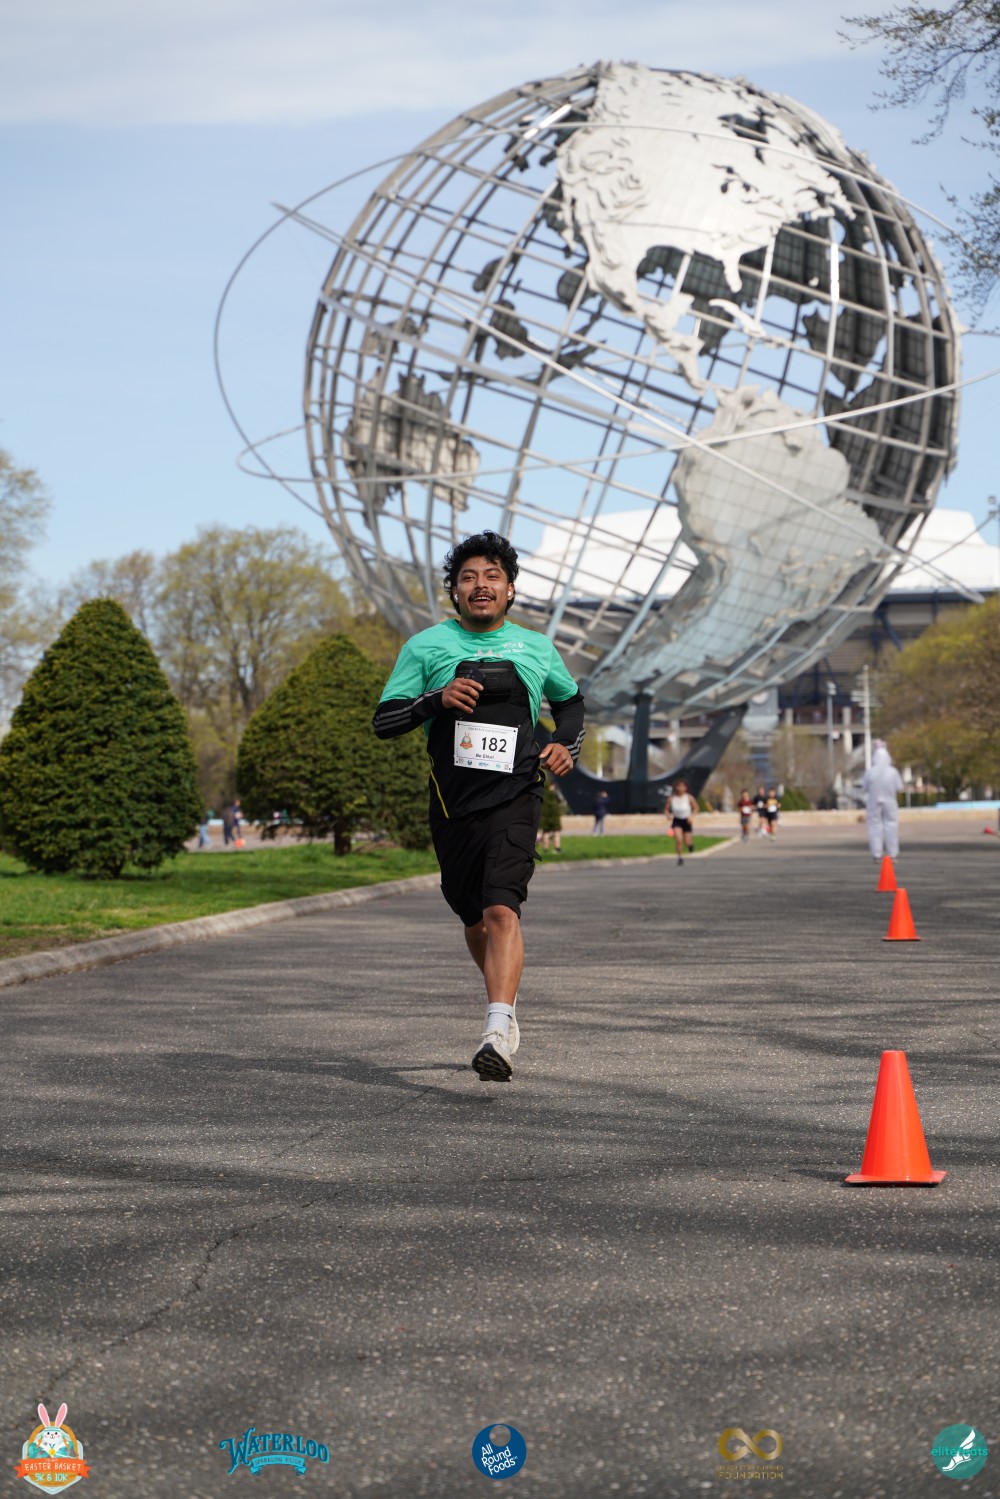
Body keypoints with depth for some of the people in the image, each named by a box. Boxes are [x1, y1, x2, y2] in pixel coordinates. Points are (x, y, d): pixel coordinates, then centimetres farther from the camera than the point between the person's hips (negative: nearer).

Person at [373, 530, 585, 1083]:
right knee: (474, 918, 13)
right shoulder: (426, 646, 6)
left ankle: (498, 1030, -32)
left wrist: (566, 745, 9)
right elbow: (383, 720, 1)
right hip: (453, 802, 2)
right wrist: (437, 698, -16)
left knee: (501, 909, -21)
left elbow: (570, 700, 29)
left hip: (514, 796, -2)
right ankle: (504, 1001, 39)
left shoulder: (536, 649, 10)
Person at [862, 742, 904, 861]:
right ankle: (892, 854, 11)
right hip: (889, 803, 0)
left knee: (875, 826, 6)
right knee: (891, 826, 9)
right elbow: (899, 787, -4)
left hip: (874, 803, 0)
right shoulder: (893, 772, -11)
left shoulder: (870, 772, -12)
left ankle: (877, 855, 5)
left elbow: (864, 788, -4)